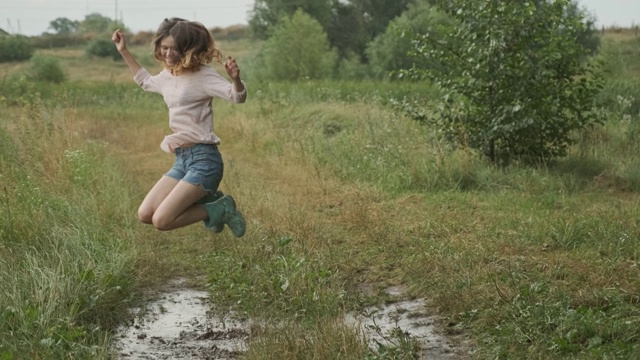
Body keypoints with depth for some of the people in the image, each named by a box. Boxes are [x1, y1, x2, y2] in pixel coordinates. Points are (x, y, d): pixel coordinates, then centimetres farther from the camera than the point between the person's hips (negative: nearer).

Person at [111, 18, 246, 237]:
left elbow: (238, 96, -22)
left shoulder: (203, 75, -10)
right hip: (182, 159, 8)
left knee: (161, 221, -16)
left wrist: (235, 78, -43)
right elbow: (145, 82, 37)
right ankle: (207, 199, 14)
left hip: (203, 159, -8)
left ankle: (220, 209, 3)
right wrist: (124, 51, 34)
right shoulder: (167, 75, 13)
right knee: (145, 215, 3)